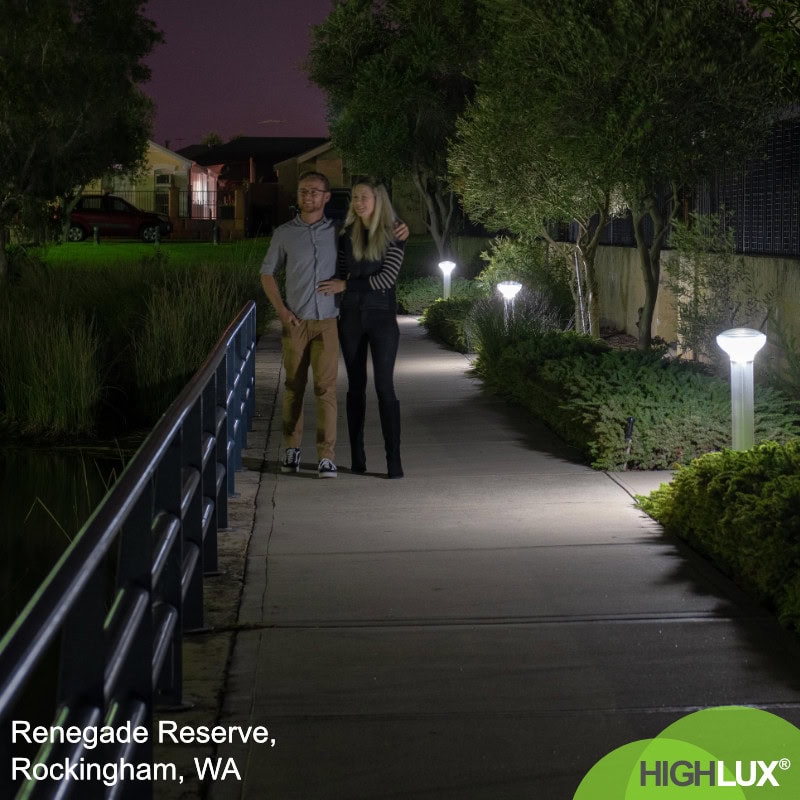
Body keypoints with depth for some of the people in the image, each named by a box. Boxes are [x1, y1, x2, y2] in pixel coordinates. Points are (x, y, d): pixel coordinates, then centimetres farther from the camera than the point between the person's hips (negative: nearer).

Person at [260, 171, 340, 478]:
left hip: (327, 322, 0)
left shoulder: (338, 231, 5)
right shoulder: (284, 233, 5)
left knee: (325, 387, -6)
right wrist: (281, 310, -2)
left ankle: (326, 456, -5)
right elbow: (267, 273, 10)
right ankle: (291, 448, 18)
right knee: (294, 386, 5)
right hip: (295, 322, 1)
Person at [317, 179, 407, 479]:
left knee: (384, 386, -8)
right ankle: (357, 456, 12)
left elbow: (387, 278, -12)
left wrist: (346, 286, -10)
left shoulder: (392, 235, -5)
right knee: (356, 386, 6)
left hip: (382, 316, -3)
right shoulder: (347, 235, 7)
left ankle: (394, 459, -7)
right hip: (351, 316, 4)